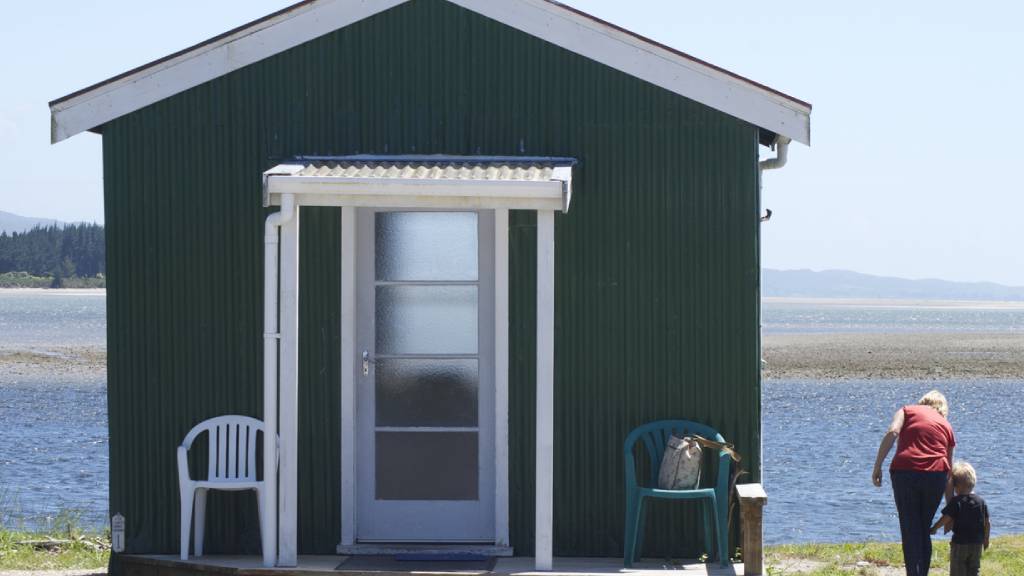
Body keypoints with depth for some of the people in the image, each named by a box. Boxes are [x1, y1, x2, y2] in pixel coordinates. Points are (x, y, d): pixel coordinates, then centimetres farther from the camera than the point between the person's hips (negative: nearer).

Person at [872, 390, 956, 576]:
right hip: (937, 475, 2)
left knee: (910, 531, 2)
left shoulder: (907, 411, 16)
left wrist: (877, 466, -8)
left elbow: (892, 433, -6)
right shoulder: (946, 426, 22)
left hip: (905, 471, -2)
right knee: (924, 530, 16)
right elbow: (949, 475, 23)